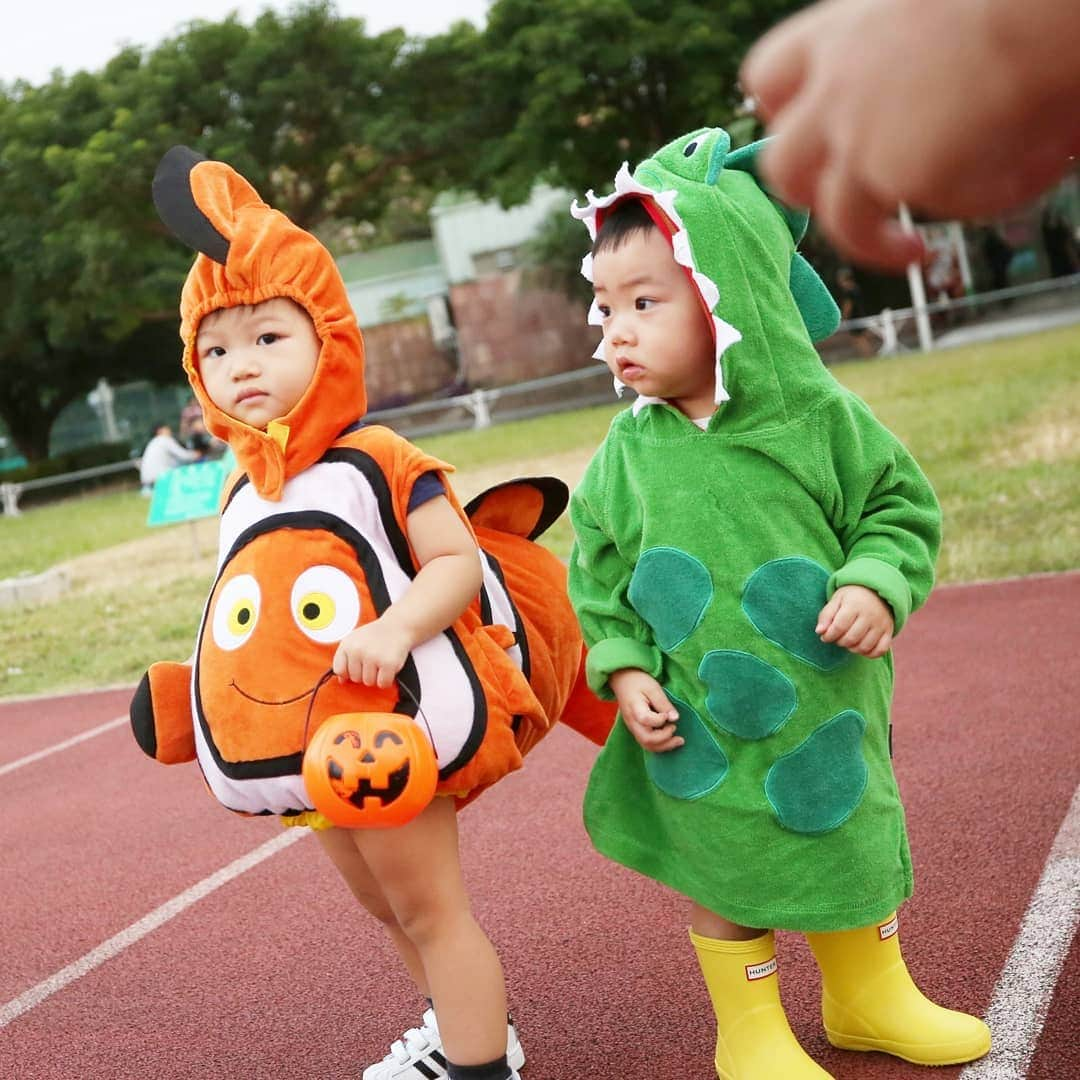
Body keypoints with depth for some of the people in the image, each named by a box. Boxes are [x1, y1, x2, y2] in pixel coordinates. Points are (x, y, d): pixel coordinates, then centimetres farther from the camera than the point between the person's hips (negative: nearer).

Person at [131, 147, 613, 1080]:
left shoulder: (376, 461, -13)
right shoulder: (244, 494, 9)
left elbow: (460, 562, -16)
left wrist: (397, 629, -32)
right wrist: (199, 697, 8)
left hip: (382, 729, -8)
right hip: (300, 750, 8)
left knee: (431, 908, 3)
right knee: (386, 906, 24)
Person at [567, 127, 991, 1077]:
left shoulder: (818, 417, -12)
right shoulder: (630, 453, -8)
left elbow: (900, 507, -2)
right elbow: (598, 572, 3)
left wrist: (878, 585, -19)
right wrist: (624, 668, -7)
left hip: (825, 707, 0)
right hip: (701, 730, 0)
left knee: (853, 844, 18)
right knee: (723, 875, 11)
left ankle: (871, 997, 43)